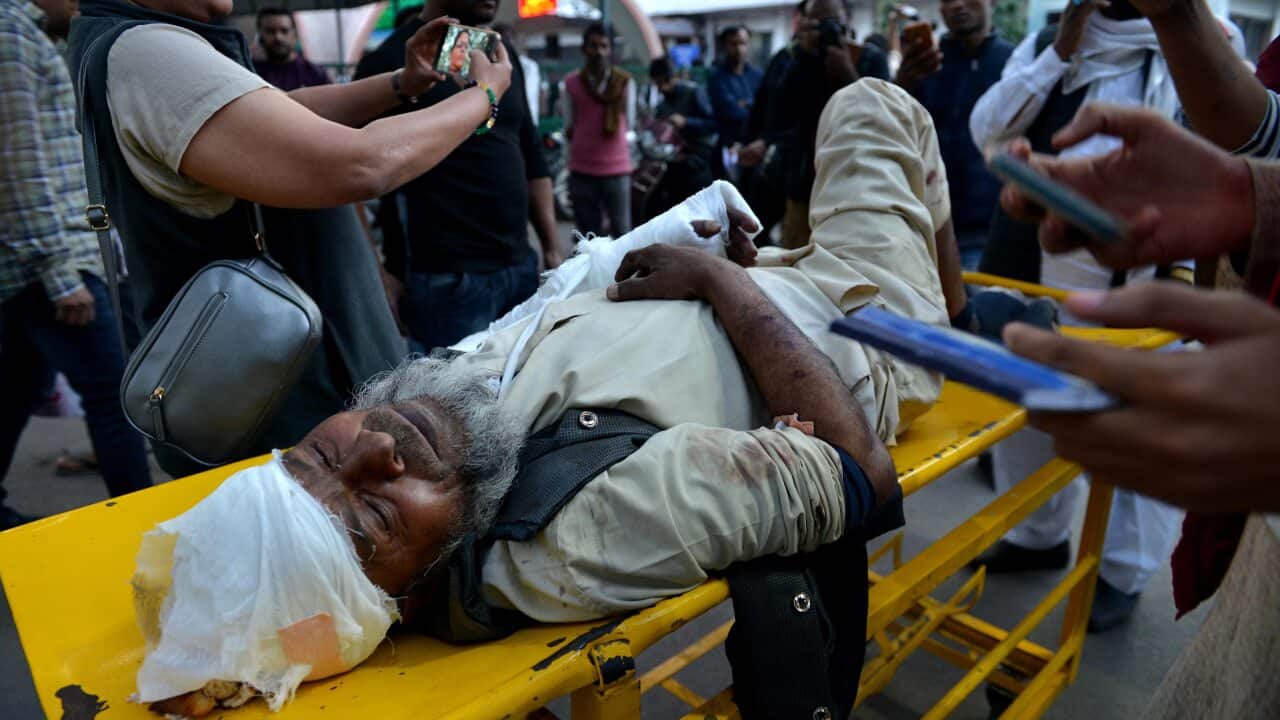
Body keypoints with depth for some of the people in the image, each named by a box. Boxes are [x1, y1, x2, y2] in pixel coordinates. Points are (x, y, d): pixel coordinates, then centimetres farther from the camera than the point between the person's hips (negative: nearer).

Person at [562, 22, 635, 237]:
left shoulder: (625, 82, 4)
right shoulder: (571, 83, 3)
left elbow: (629, 124, 12)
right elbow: (569, 128, 9)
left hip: (617, 167, 0)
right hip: (582, 170, 0)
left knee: (621, 232, 0)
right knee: (588, 234, 7)